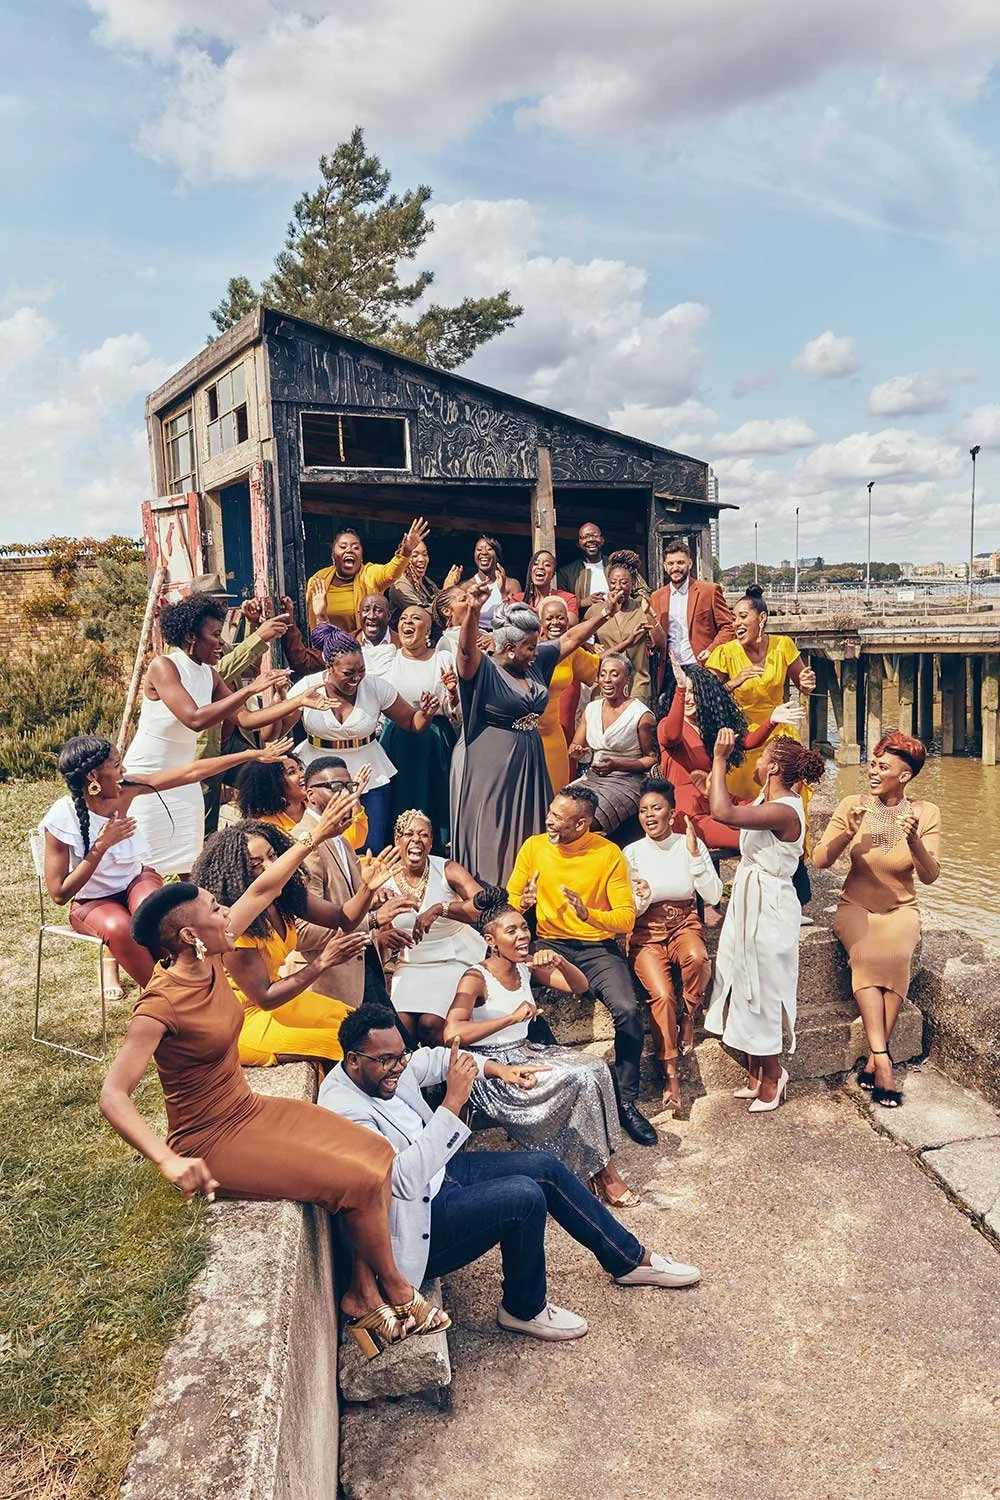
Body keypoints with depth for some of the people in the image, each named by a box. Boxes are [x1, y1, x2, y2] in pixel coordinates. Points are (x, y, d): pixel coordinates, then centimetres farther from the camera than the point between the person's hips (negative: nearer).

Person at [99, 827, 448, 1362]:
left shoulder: (208, 959, -4)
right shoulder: (160, 1006, -26)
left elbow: (264, 889, 3)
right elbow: (113, 1097, -30)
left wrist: (317, 835, 5)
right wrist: (169, 1161, -42)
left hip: (248, 1111, 9)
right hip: (212, 1141, -9)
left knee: (378, 1155, -1)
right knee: (359, 1181, -14)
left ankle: (360, 1296, 9)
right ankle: (395, 1291, 12)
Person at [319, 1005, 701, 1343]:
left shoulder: (385, 1066, -5)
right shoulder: (344, 1111, -31)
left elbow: (432, 1058, 16)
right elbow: (406, 1179, -40)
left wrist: (494, 1067, 4)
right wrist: (453, 1104, -42)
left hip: (437, 1172, 9)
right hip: (418, 1225, -9)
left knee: (544, 1166, 3)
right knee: (525, 1197, -24)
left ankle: (631, 1260, 21)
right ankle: (524, 1310, 3)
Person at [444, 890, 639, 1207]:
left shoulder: (526, 967, 5)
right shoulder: (475, 979, -16)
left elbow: (580, 987, 8)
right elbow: (452, 1034, -31)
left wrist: (558, 962, -14)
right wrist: (512, 1017, -31)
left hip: (525, 1053, 7)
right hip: (491, 1068, -7)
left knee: (596, 1068, -16)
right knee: (578, 1080, -22)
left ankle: (596, 1166, -10)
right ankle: (604, 1173, -4)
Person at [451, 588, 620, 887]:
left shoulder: (535, 662, 7)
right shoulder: (483, 669, -14)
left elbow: (570, 639, 16)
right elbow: (467, 649, -34)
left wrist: (603, 615, 14)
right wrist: (473, 611, -50)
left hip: (528, 762, 8)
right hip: (489, 767, -7)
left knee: (526, 833, 14)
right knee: (489, 836, 1)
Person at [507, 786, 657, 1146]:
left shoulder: (609, 855, -5)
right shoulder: (533, 847, 2)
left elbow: (626, 918, -7)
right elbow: (509, 902, 8)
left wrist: (588, 914, -25)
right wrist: (523, 903, -16)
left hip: (597, 948, -1)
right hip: (549, 944, 2)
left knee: (628, 1011, -26)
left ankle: (626, 1102, -4)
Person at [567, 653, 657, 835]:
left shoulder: (642, 715, -7)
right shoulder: (591, 708, 11)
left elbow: (652, 759, -5)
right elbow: (574, 747, 17)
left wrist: (616, 765, -17)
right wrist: (576, 753, -9)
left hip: (626, 781, -5)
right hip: (591, 778, 6)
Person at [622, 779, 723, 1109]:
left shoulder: (691, 845, -1)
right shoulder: (632, 853, -1)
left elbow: (712, 897, -9)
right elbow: (628, 912, 4)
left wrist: (694, 853, -16)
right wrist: (642, 899, -19)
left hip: (684, 924, 1)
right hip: (646, 933, 0)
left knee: (697, 958, -36)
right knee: (662, 995, -26)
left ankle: (690, 1019, -7)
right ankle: (671, 1073, -13)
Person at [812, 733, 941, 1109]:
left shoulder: (925, 813, -3)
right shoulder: (852, 806, -4)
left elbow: (930, 876, -12)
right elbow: (820, 860, -11)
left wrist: (913, 841, -29)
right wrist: (848, 833, -26)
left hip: (900, 909, 0)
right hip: (856, 907, 0)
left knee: (896, 955, -31)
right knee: (864, 953, -31)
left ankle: (873, 1061, -20)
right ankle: (883, 1059, -30)